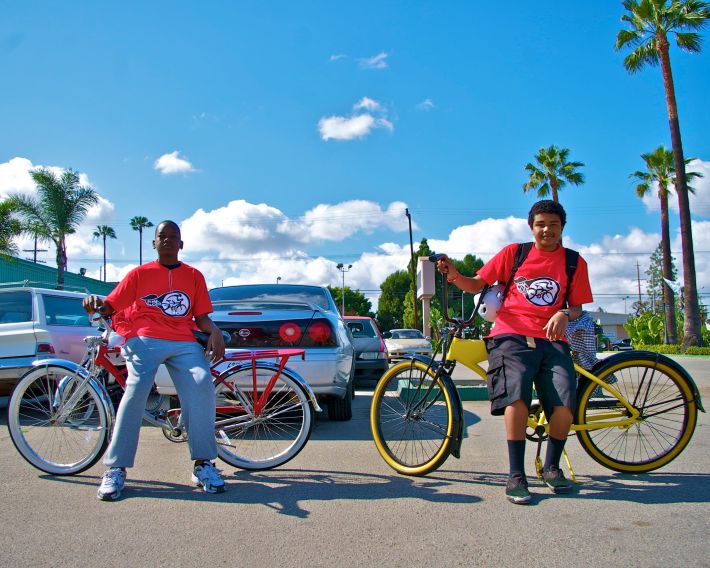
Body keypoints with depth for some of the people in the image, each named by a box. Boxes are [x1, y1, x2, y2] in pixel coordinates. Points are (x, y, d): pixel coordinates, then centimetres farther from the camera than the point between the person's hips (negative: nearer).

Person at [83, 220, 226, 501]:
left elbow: (201, 316, 17)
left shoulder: (194, 276, 21)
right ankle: (115, 469, -16)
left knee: (202, 385, -24)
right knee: (136, 389, -24)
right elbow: (111, 306, 11)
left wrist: (215, 332, -4)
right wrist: (96, 305, -12)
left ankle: (203, 463, -14)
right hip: (144, 339, -1)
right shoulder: (139, 273, 17)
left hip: (184, 343, 1)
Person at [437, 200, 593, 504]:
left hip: (551, 340, 2)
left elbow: (577, 306, 14)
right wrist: (454, 275, -9)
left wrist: (564, 315, -9)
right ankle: (516, 475, -12)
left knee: (564, 406, -18)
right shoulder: (513, 253, 10)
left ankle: (551, 467, 11)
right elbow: (477, 284, 11)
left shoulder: (574, 262, 14)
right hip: (512, 335, -1)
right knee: (516, 397, -27)